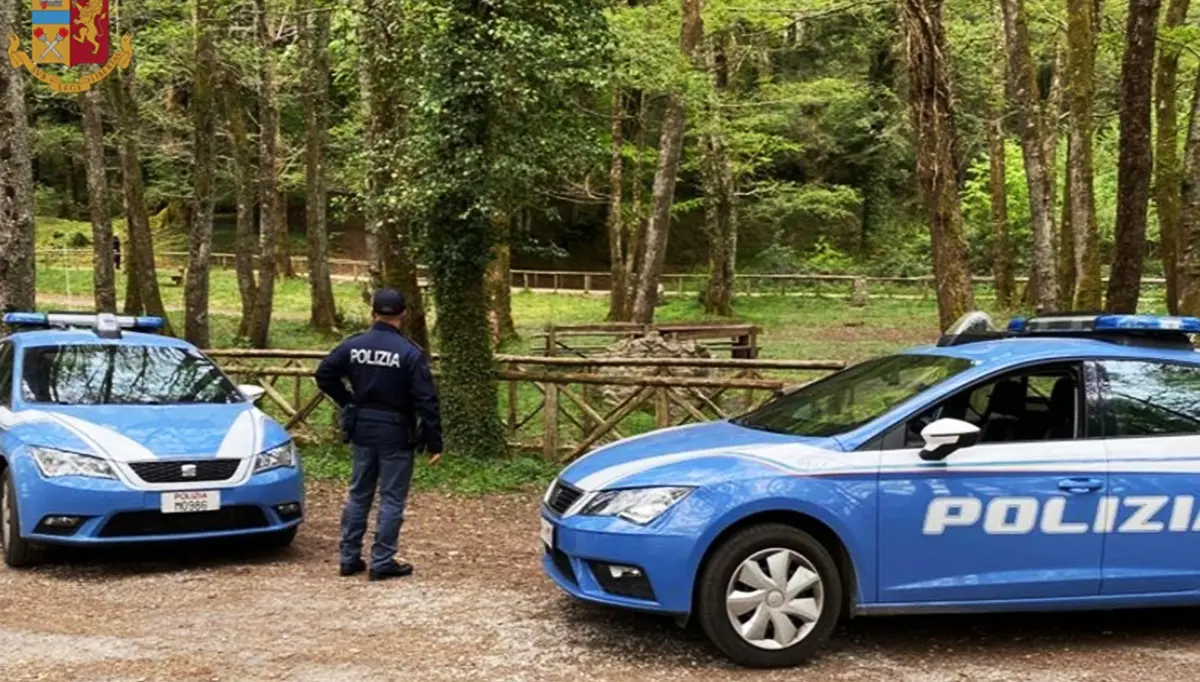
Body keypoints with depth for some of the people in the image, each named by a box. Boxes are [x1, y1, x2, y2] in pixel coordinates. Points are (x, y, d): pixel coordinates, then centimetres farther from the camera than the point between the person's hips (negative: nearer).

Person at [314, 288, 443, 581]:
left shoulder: (353, 346, -1)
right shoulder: (410, 353, -14)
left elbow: (324, 375, 5)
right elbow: (426, 401, -16)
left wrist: (348, 403, 14)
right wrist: (434, 443, -11)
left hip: (361, 429, 5)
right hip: (396, 433, -5)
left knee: (358, 495, 15)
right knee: (392, 499, 3)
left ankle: (349, 558, 20)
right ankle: (382, 562, 5)